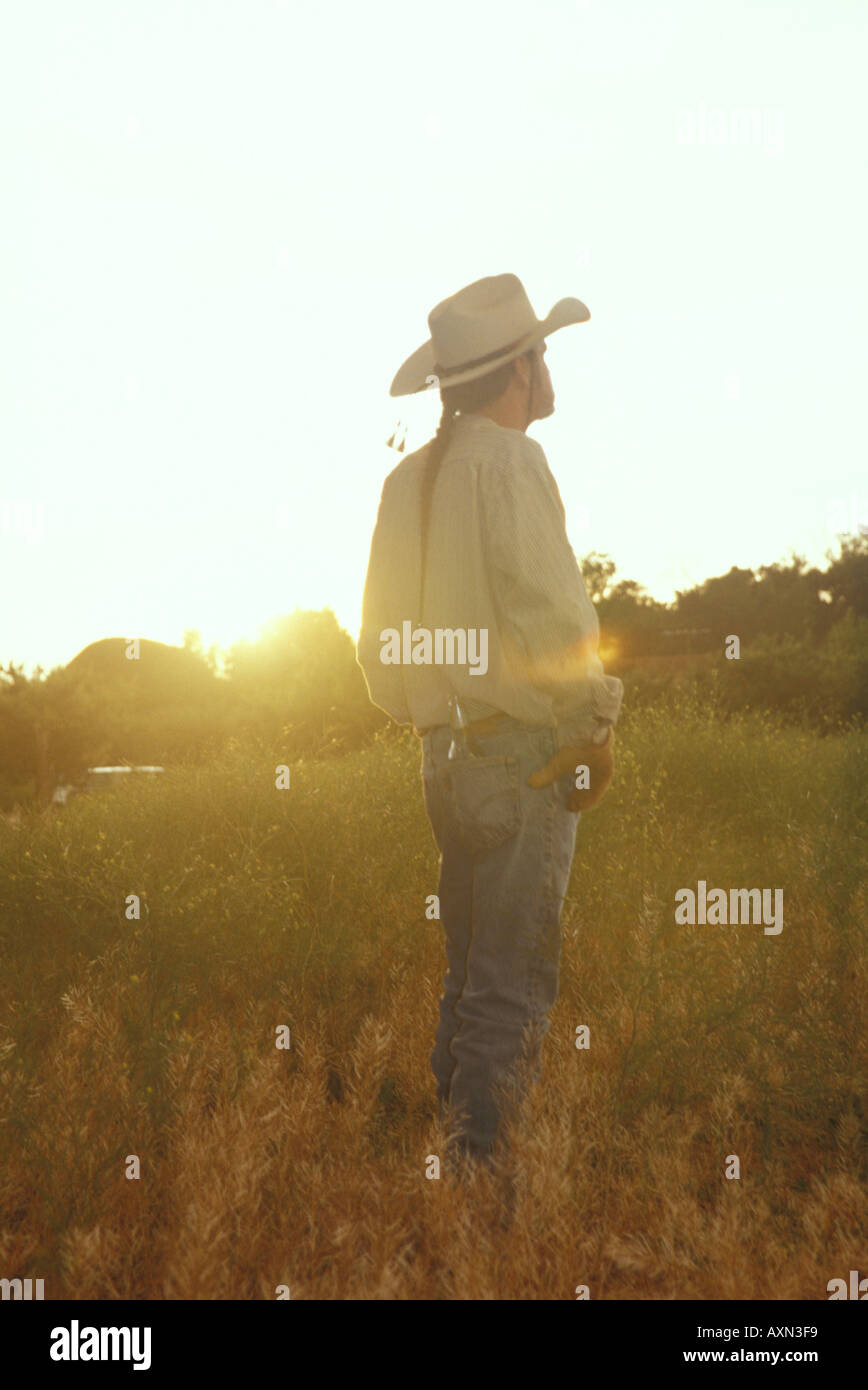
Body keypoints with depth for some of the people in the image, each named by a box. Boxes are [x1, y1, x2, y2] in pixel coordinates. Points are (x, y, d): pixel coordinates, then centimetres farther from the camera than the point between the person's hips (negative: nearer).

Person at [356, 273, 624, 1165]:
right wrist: (593, 720, -5)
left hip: (445, 755, 8)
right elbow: (551, 616, -17)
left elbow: (379, 641, 16)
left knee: (468, 975, 16)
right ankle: (485, 1155, -6)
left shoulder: (410, 477, 12)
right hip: (523, 756, -8)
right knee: (512, 988, -5)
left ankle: (449, 1145, 22)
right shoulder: (507, 463, -11)